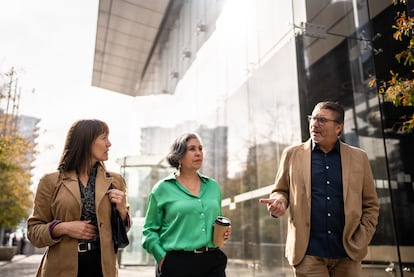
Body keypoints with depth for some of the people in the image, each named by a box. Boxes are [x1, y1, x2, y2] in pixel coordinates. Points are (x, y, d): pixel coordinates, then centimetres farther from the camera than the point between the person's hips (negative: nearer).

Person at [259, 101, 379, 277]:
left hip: (348, 253, 2)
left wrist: (361, 242, -1)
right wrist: (279, 202, -13)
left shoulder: (358, 157, 4)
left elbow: (370, 205, 8)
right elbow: (281, 191, 9)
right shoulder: (292, 154, 2)